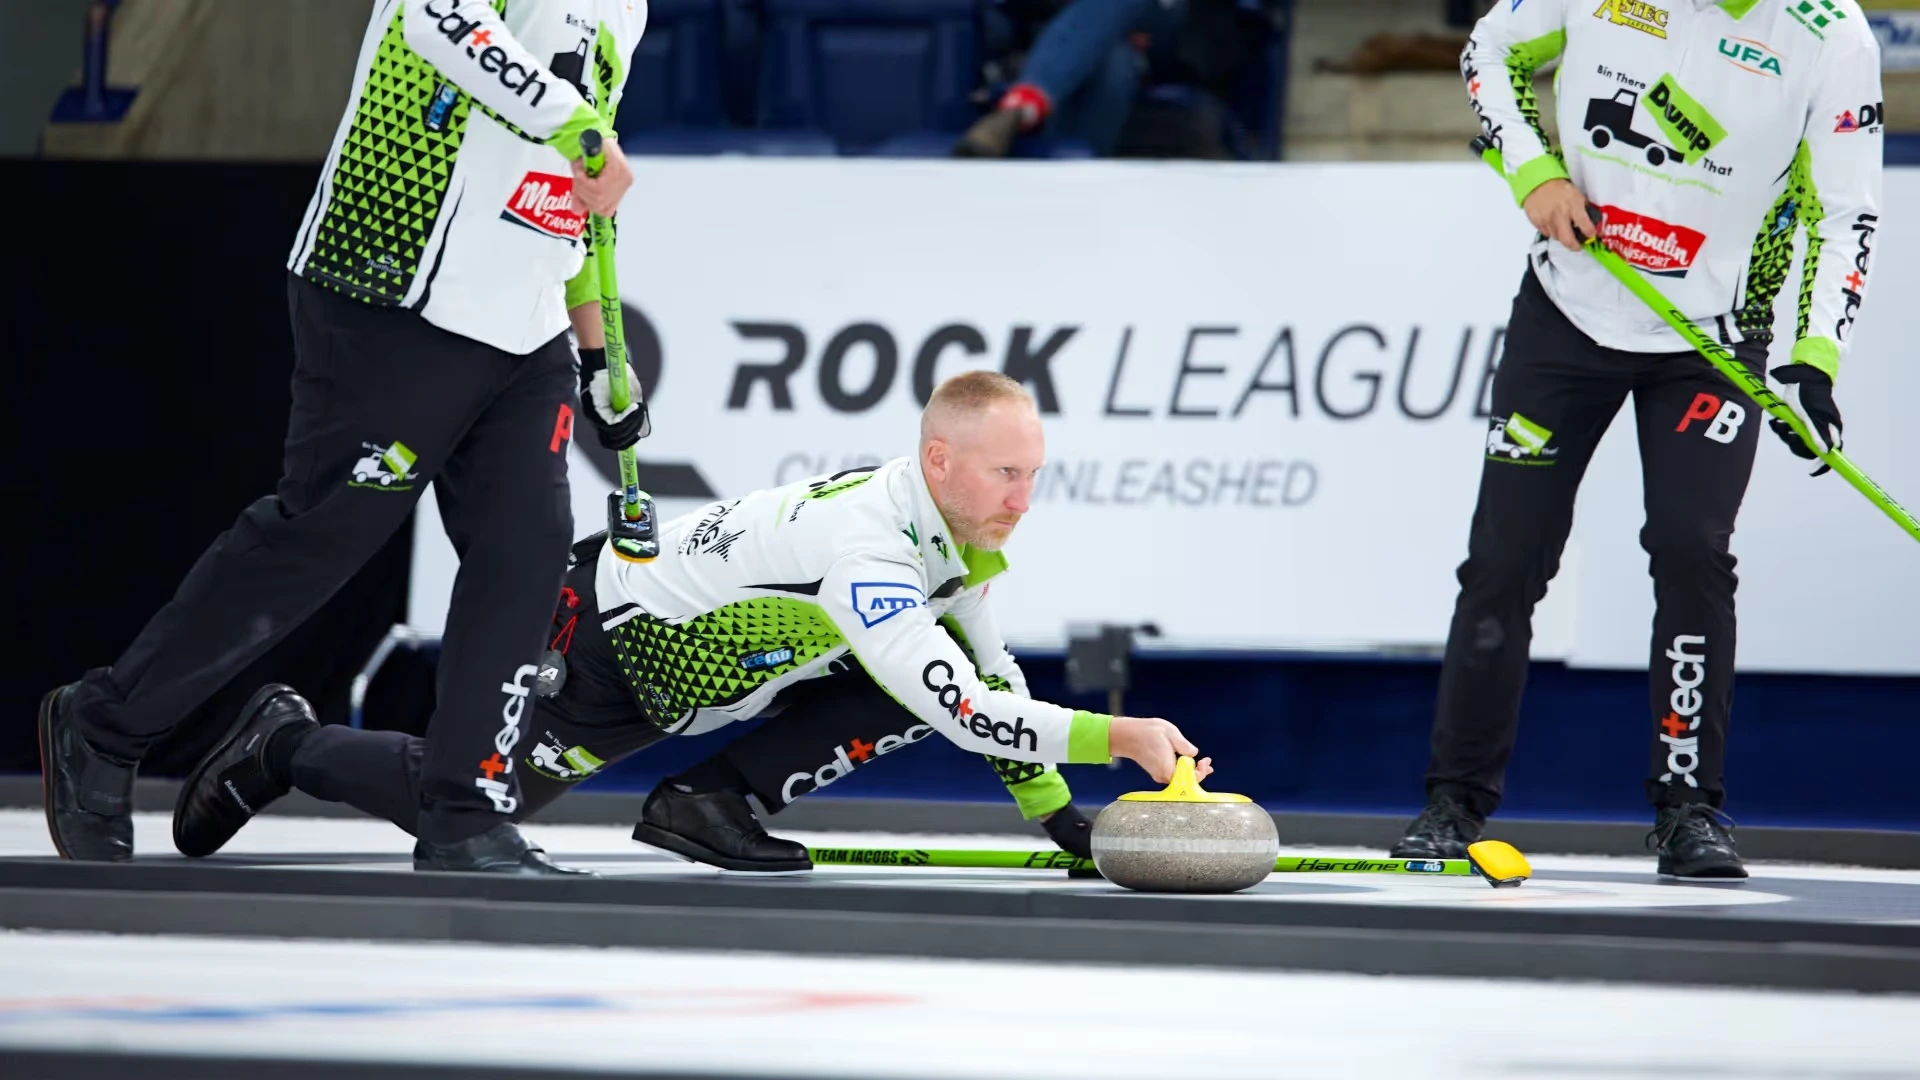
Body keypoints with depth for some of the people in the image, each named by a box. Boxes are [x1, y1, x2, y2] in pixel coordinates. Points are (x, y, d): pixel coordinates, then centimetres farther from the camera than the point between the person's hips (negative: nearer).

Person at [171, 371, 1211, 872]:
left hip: (707, 657, 8)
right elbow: (961, 713, -41)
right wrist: (1116, 735, -41)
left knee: (901, 695, -11)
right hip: (612, 637, -8)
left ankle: (711, 798, -3)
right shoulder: (865, 545, -36)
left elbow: (989, 678, 8)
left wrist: (1055, 810, 3)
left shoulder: (955, 540, -7)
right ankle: (285, 746, 16)